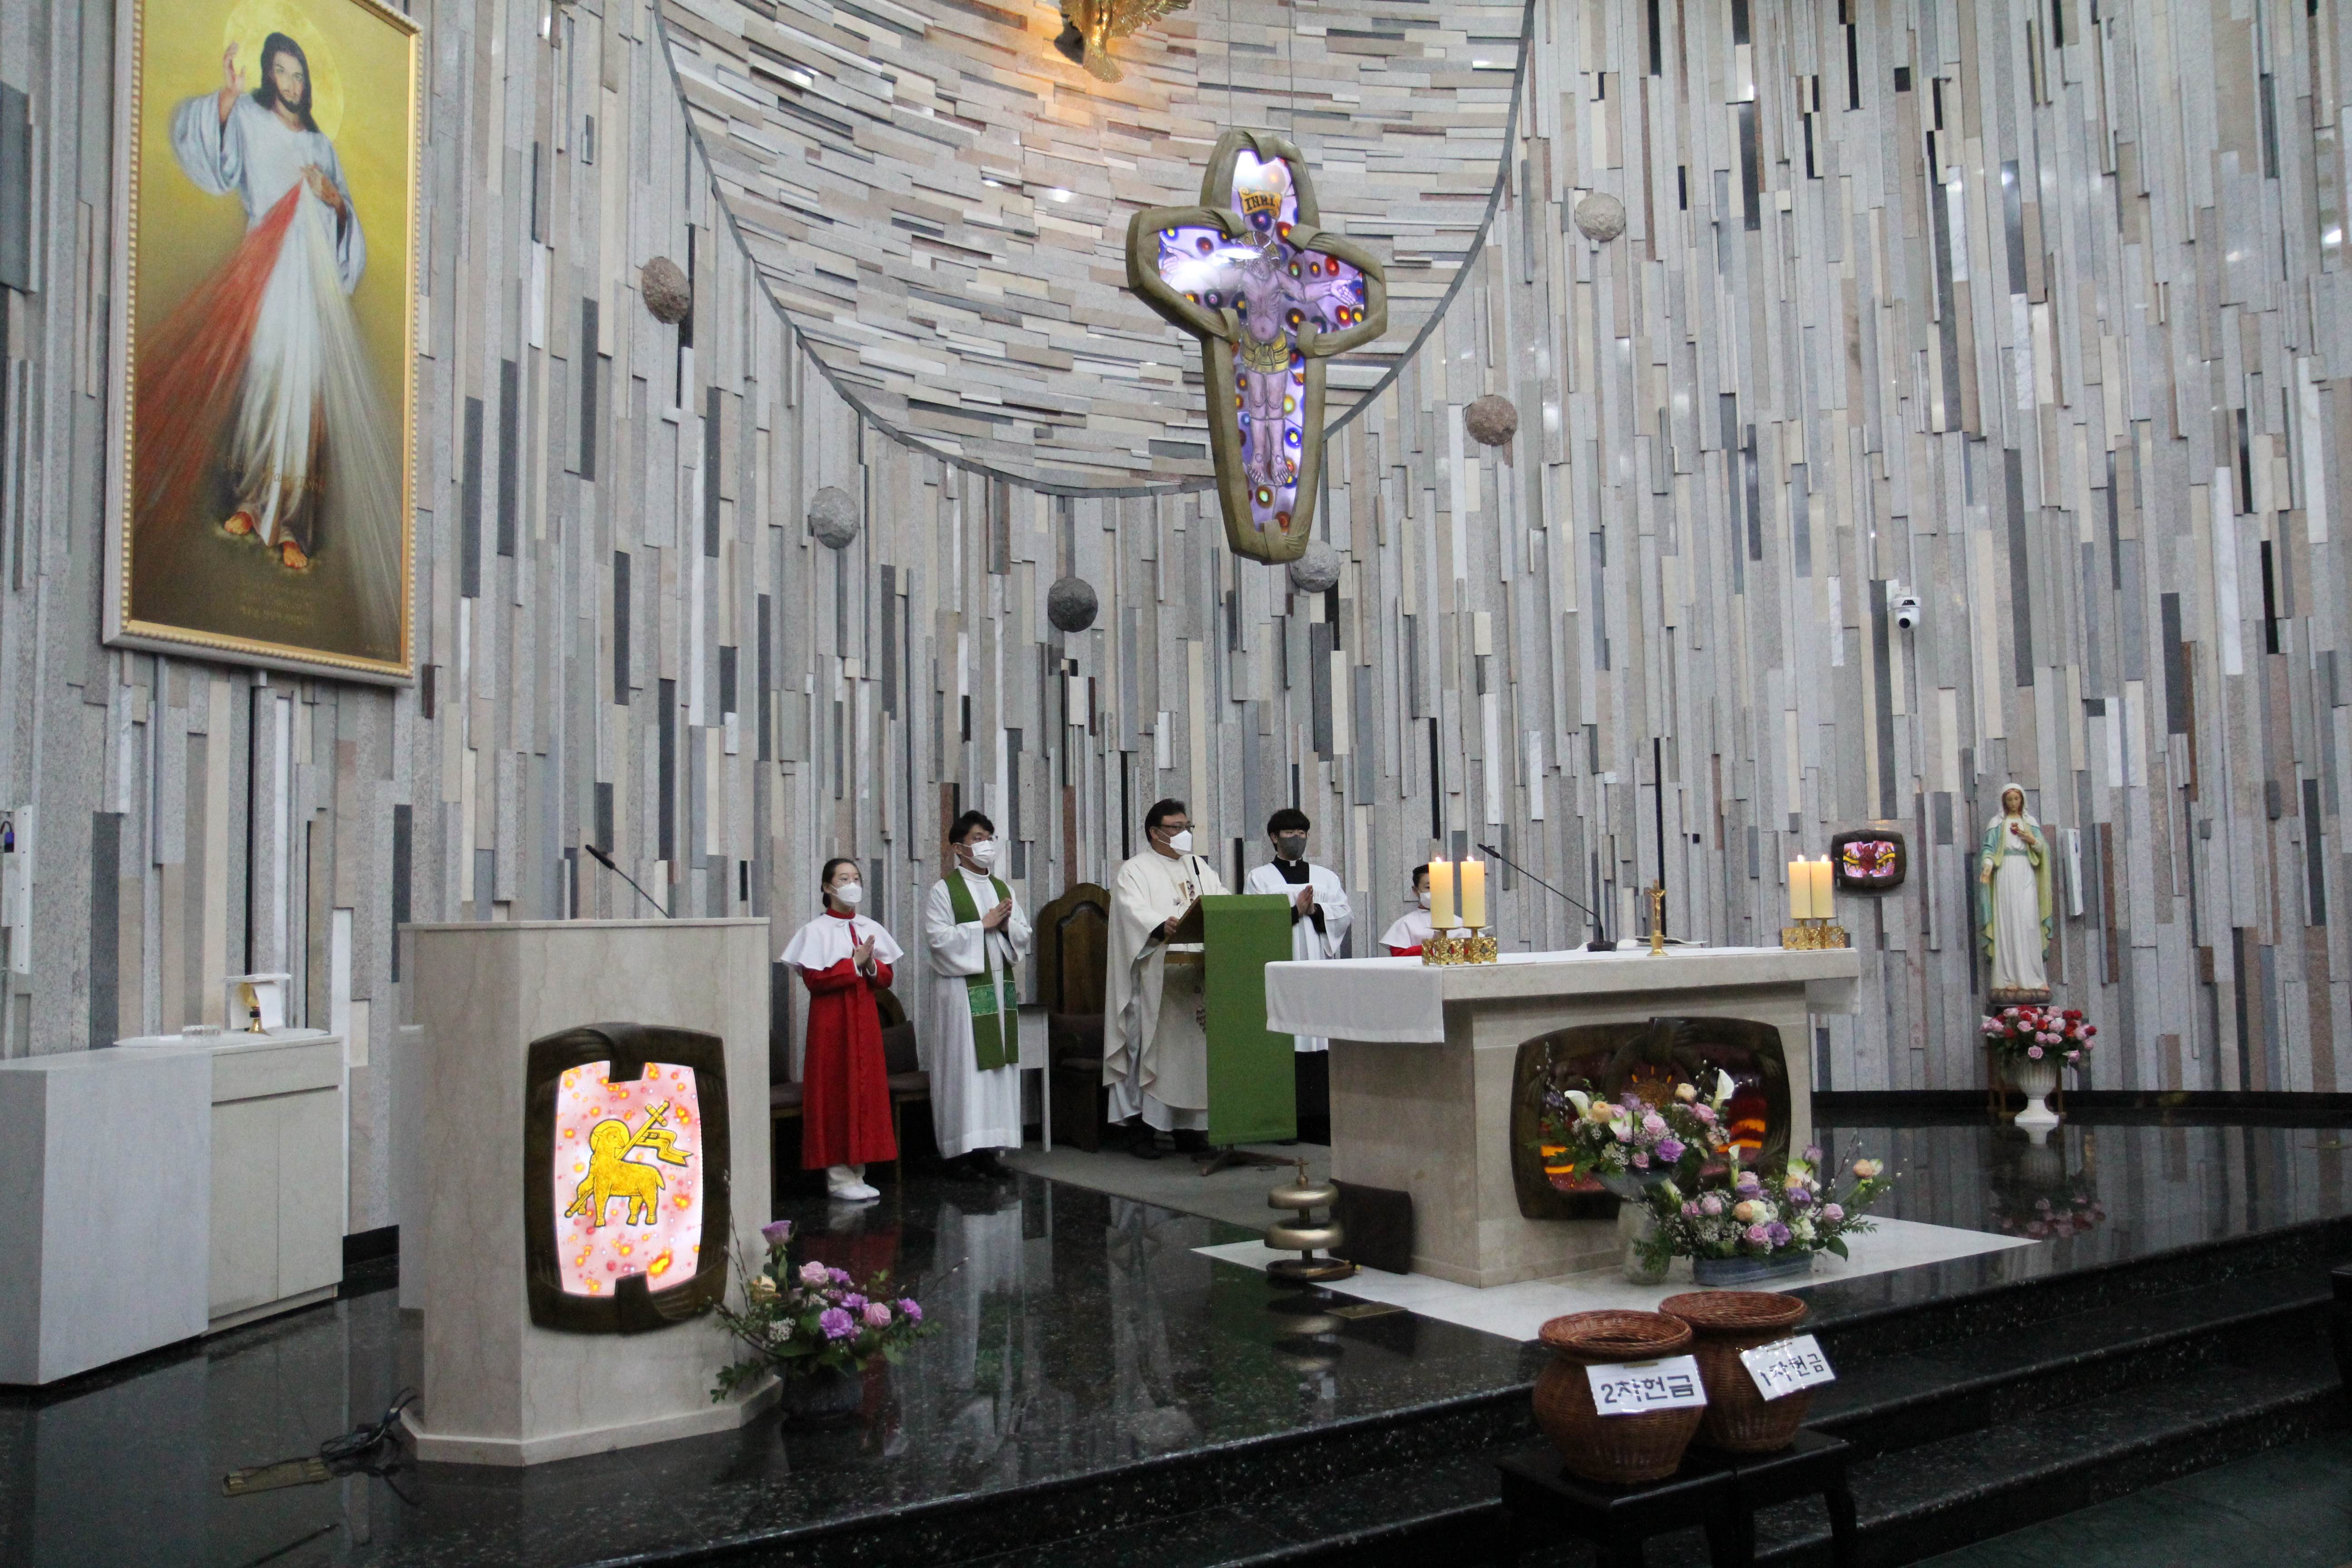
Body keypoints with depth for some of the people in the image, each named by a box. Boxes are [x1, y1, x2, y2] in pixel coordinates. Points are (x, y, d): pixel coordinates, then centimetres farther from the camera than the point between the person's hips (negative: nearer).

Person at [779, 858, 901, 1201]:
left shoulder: (871, 929, 9)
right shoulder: (816, 930, -6)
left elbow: (886, 976, 8)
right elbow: (814, 979, -14)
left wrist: (871, 965, -12)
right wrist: (854, 964, -13)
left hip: (864, 1018, 5)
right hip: (832, 1020, -5)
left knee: (865, 1090, 5)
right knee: (835, 1092, -3)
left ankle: (857, 1172, 13)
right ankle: (839, 1176, 3)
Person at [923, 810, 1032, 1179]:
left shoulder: (1003, 889, 15)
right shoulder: (944, 889, -3)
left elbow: (1025, 934, 13)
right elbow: (938, 936, -13)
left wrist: (1007, 924, -8)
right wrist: (983, 925, -13)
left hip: (1000, 985, 6)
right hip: (962, 987, -6)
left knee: (998, 1063, 5)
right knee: (964, 1066, -5)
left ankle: (988, 1148, 10)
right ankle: (962, 1150, 0)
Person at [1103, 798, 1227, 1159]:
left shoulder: (1201, 868, 21)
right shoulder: (1135, 871, 2)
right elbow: (1134, 911, -16)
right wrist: (1162, 925, -36)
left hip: (1198, 977, 5)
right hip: (1156, 979, -5)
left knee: (1197, 1046, 3)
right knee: (1152, 1045, -6)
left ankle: (1191, 1125, 9)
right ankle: (1140, 1128, -2)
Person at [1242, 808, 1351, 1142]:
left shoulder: (1326, 876, 19)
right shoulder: (1258, 877, 9)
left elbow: (1344, 914, 7)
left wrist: (1316, 910, -10)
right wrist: (1295, 911, -11)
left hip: (1319, 967, 3)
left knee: (1320, 1038, -4)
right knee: (1285, 1042, -7)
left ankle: (1320, 1117, -1)